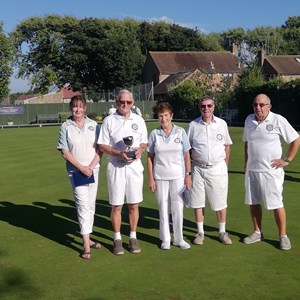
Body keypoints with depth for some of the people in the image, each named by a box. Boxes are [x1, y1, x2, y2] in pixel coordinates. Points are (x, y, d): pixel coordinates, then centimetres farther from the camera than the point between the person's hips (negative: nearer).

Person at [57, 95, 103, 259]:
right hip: (76, 172, -3)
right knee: (83, 204, -10)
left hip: (93, 170, 3)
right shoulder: (66, 127, 0)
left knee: (91, 204, 9)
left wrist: (91, 166, -10)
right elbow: (64, 152, -4)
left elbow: (100, 148, 3)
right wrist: (81, 167, -12)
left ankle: (87, 238, 21)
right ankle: (86, 244, -9)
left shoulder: (93, 125, 5)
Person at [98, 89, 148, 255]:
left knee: (134, 204, 7)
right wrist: (119, 153, -17)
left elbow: (144, 142, 13)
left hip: (135, 166, 2)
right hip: (115, 167, -2)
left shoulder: (139, 120, 7)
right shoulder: (109, 120, -1)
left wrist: (140, 149, -10)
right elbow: (102, 145, -1)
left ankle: (133, 237, 20)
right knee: (116, 205, 3)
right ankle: (117, 238, 16)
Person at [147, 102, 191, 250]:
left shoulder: (180, 132, -1)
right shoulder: (154, 134, 0)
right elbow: (150, 157, 2)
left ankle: (179, 239, 20)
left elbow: (186, 156, 2)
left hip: (178, 176, 0)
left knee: (178, 208, 5)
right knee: (163, 208, 8)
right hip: (160, 177, 0)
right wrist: (150, 178, -2)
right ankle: (165, 239, 21)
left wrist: (188, 175, -2)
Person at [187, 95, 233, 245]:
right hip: (198, 168, 0)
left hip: (218, 168, 0)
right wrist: (190, 164, -2)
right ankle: (200, 232, 20)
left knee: (220, 202, 5)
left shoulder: (222, 124, 2)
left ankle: (222, 232, 20)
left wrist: (225, 165, 6)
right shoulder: (193, 125, 0)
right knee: (198, 201, 6)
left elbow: (227, 146, 9)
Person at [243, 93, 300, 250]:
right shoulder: (249, 120, 5)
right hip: (251, 170, 5)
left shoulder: (278, 120, -10)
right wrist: (246, 162, 13)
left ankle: (283, 236, 14)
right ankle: (257, 232, 28)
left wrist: (286, 159, -7)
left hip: (271, 171, -5)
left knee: (276, 204, 0)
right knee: (253, 202, 13)